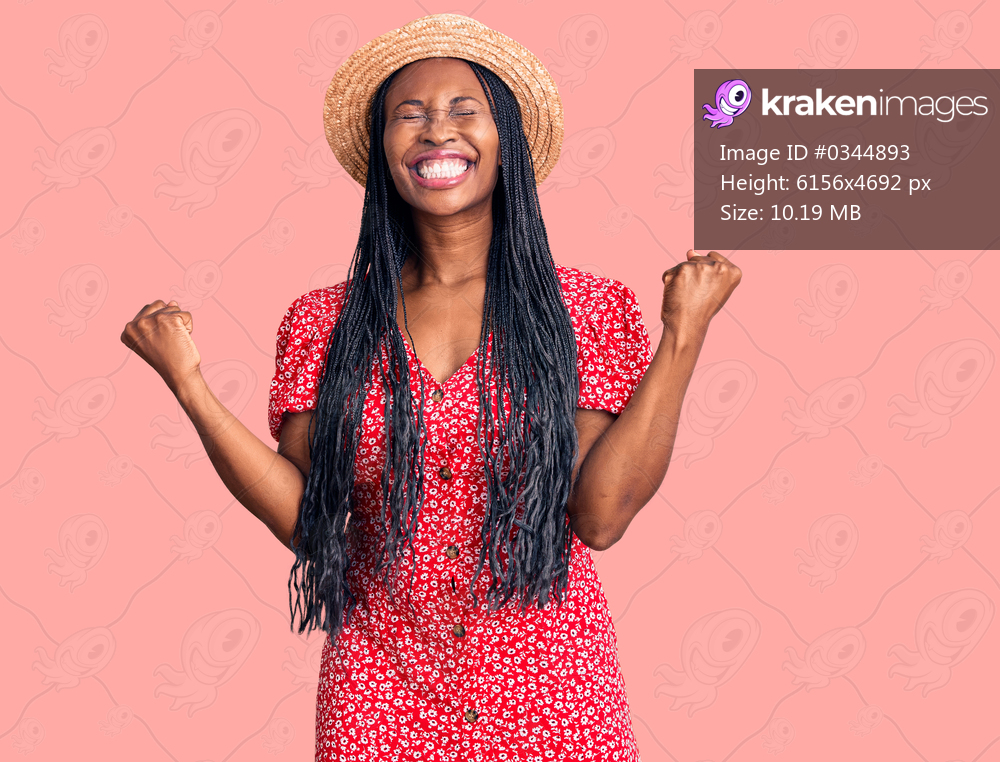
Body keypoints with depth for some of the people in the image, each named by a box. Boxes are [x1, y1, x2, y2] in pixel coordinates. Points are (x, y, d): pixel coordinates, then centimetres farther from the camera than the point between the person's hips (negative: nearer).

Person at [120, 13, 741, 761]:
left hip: (548, 690, -1)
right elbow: (306, 519, -4)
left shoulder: (586, 308, -4)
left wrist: (684, 336, -15)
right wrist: (190, 384, -10)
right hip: (380, 691, 1)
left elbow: (599, 515, -12)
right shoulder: (324, 323, 1)